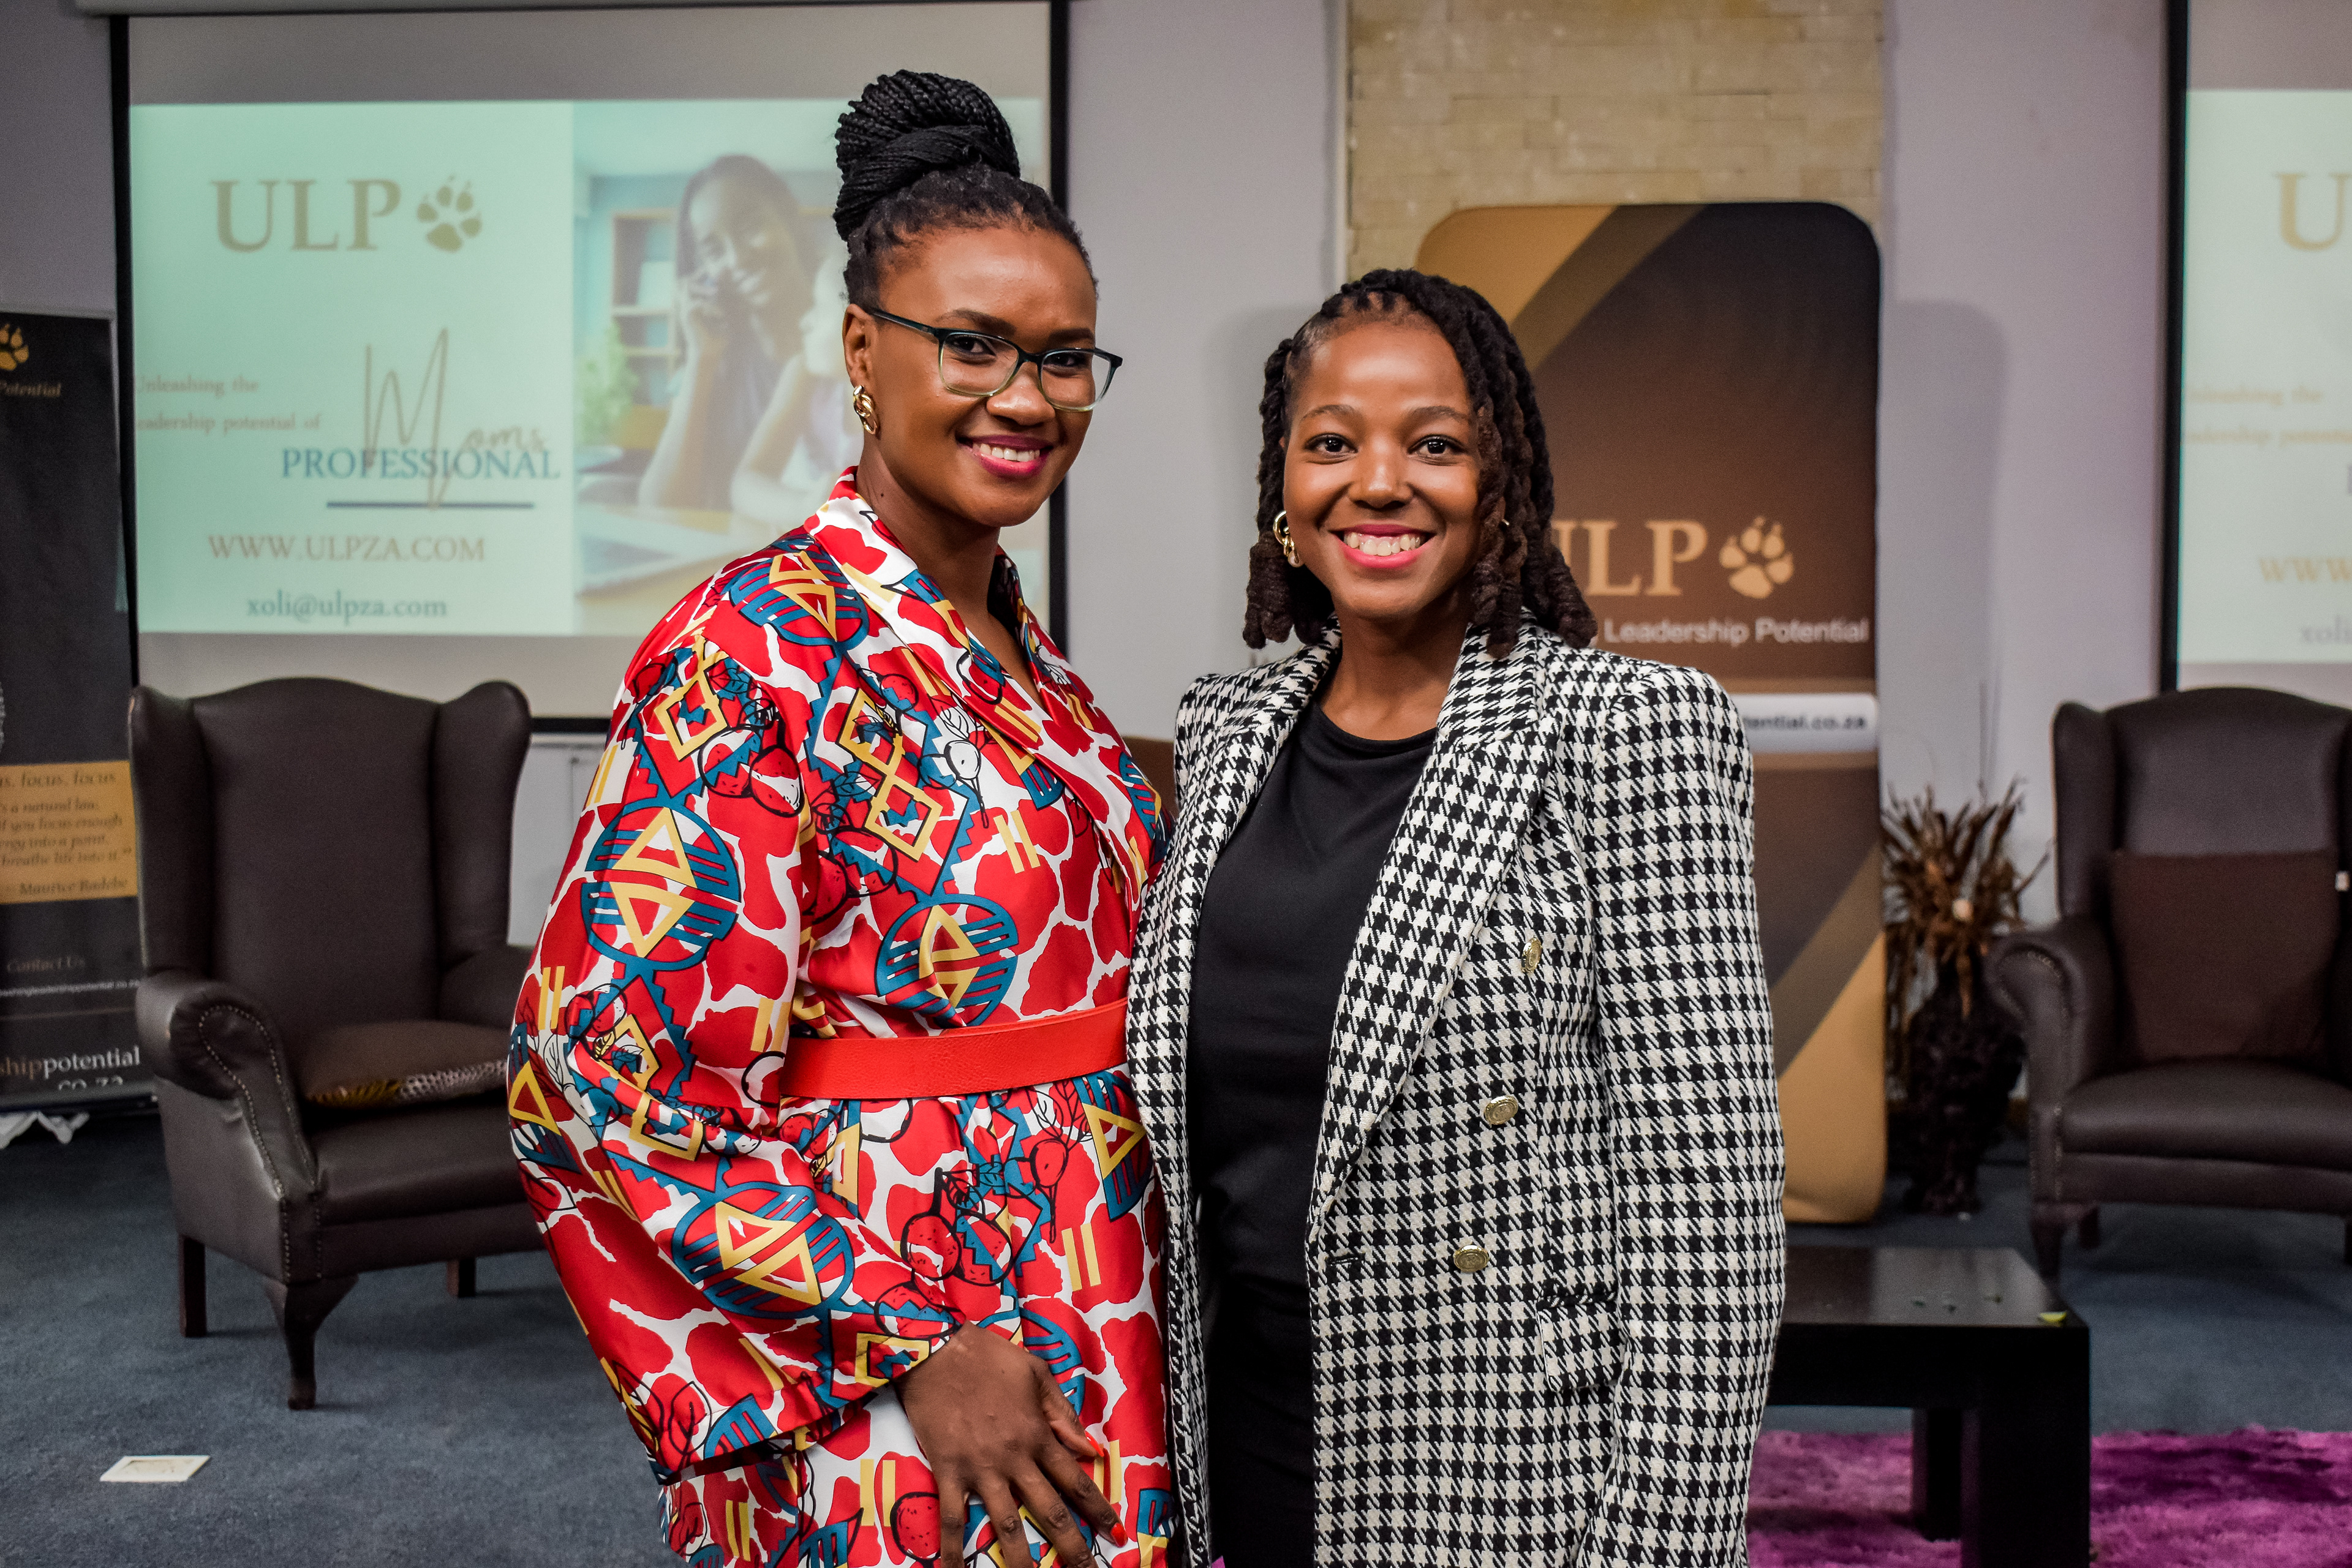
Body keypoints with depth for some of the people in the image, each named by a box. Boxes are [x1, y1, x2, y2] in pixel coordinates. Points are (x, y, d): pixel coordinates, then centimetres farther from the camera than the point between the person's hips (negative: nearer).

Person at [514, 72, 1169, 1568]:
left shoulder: (1019, 651, 6)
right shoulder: (762, 648, -16)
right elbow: (609, 1072, -19)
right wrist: (910, 1342, -19)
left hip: (1076, 1335, 7)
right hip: (889, 1412, -7)